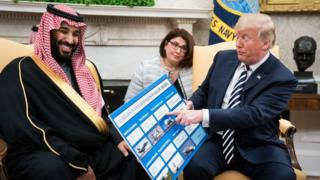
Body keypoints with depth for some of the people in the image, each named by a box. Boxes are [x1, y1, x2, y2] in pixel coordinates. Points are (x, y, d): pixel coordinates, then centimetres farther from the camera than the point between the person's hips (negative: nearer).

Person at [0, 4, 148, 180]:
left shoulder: (86, 69, 18)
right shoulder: (22, 71, -3)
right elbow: (25, 129, -15)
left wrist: (118, 138, 1)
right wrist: (78, 165, -19)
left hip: (90, 149, 7)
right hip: (43, 154, -6)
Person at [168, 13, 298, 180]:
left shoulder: (282, 78, -9)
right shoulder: (223, 58, 7)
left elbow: (254, 114, -22)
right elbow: (204, 91, 20)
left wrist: (203, 115, -31)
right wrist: (190, 104, -5)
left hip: (257, 147, -2)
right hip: (216, 139, 3)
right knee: (194, 166, -29)